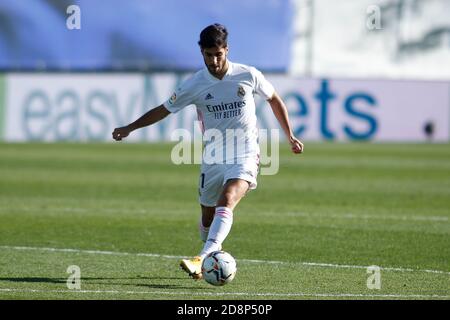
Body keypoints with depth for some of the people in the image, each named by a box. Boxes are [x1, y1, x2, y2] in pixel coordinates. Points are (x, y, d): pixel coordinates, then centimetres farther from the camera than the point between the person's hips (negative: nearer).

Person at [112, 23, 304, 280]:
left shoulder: (248, 75, -5)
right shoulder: (195, 85, -4)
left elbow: (274, 99, 12)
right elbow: (165, 110, 6)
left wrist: (290, 136, 14)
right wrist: (130, 128, 0)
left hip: (245, 156, -3)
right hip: (213, 159, 3)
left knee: (226, 201, -26)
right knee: (208, 217, 8)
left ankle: (203, 259, -39)